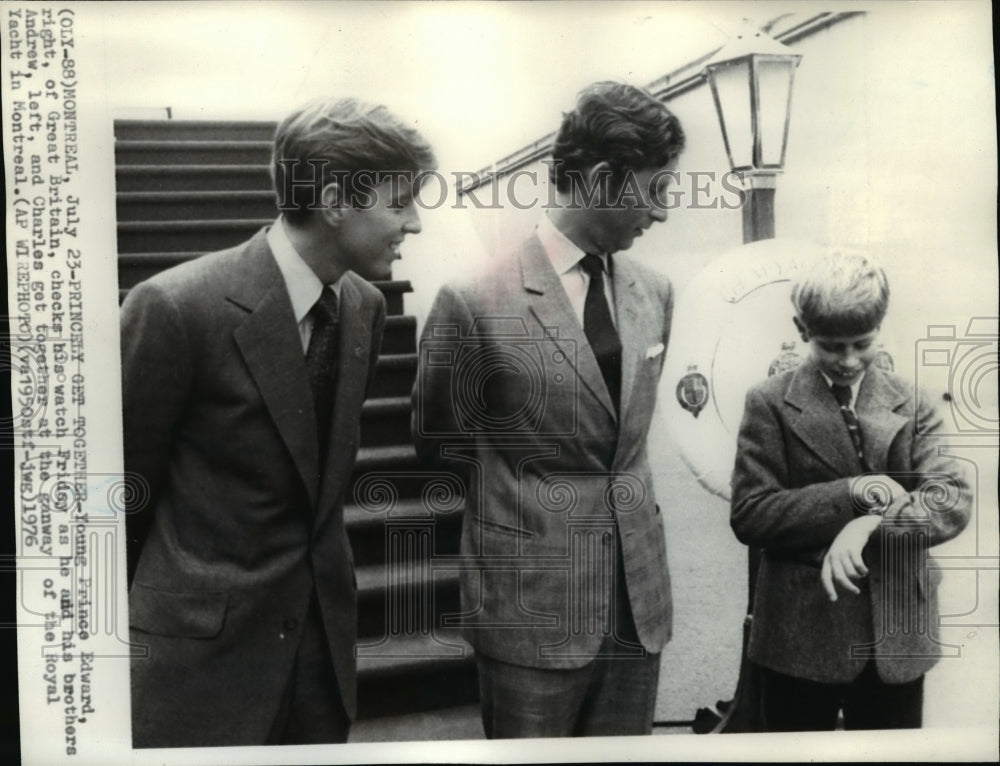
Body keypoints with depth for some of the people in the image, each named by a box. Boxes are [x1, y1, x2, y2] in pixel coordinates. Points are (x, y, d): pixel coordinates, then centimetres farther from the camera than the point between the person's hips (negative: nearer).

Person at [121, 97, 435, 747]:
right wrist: (131, 614, 5)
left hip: (324, 628, 6)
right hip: (201, 643, -5)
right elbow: (125, 484, -8)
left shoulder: (365, 306, -1)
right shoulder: (176, 307, -20)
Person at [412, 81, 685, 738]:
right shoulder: (476, 304, -14)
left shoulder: (654, 295, 5)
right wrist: (525, 485, 4)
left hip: (639, 601, 5)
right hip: (533, 610, -5)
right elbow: (439, 445, -1)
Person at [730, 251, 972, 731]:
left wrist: (872, 525, -24)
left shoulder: (912, 407, 5)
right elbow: (749, 516, -11)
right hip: (800, 634, -2)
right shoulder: (771, 404, -3)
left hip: (897, 636, 3)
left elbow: (953, 502, -7)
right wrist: (851, 494, -20)